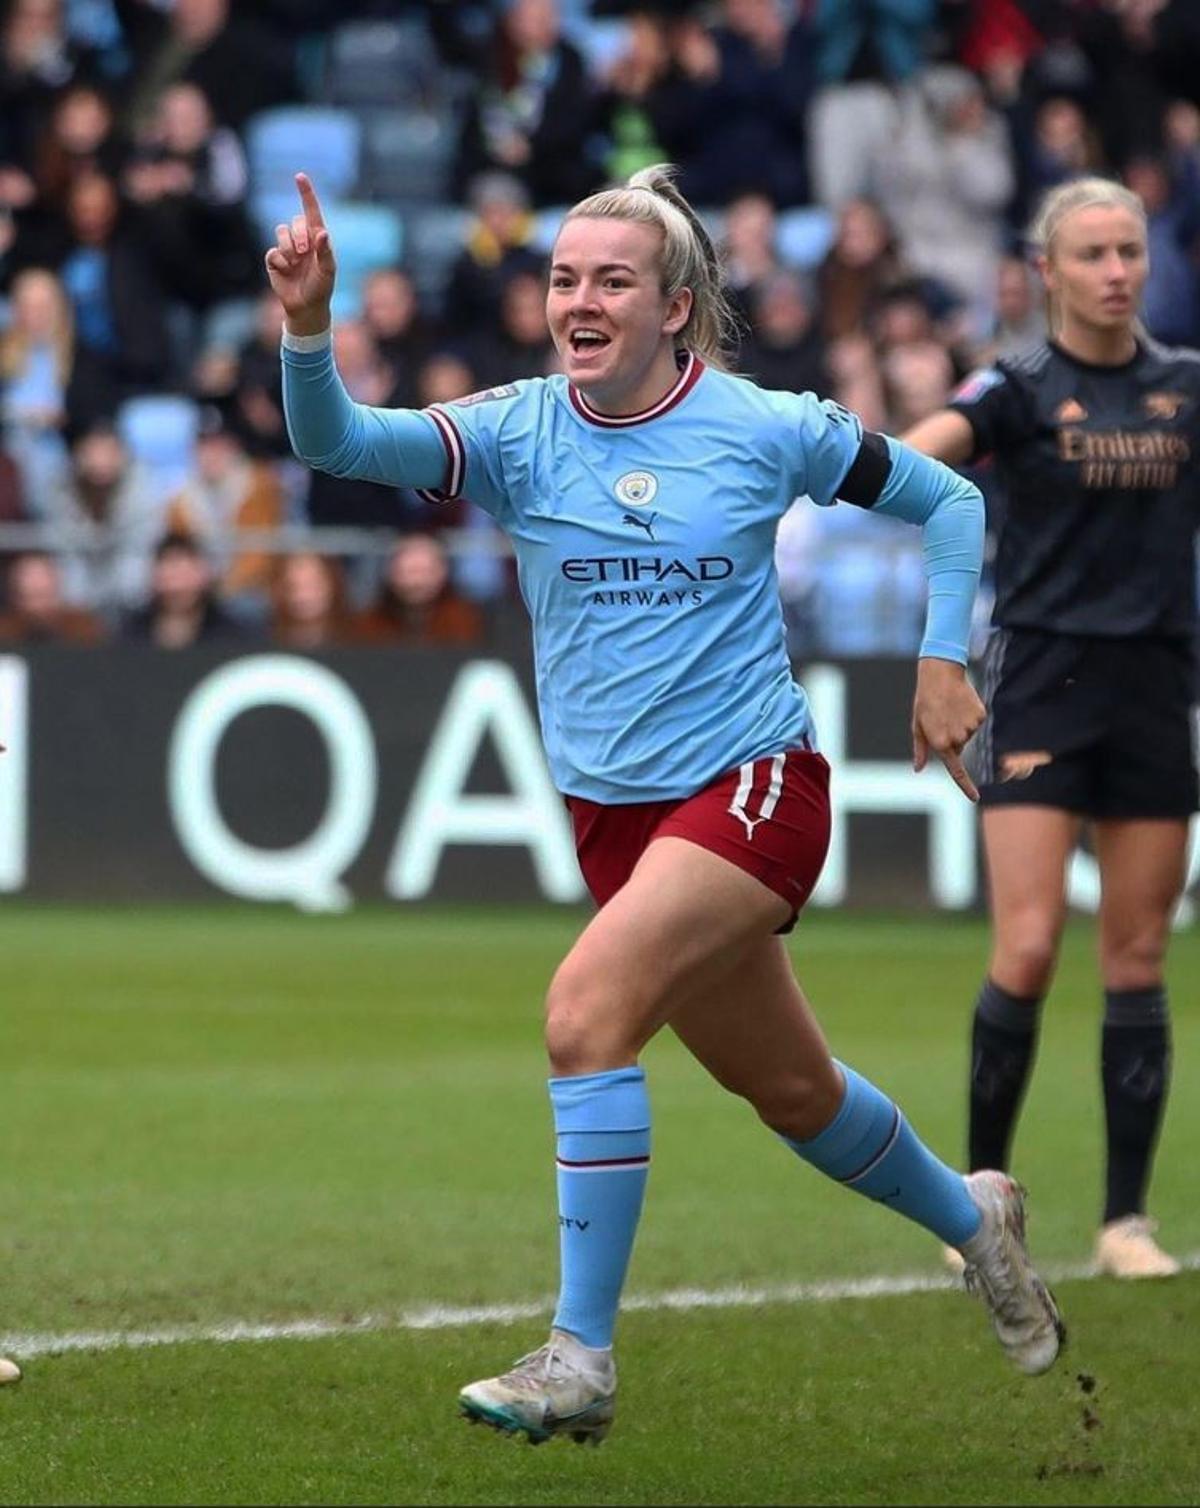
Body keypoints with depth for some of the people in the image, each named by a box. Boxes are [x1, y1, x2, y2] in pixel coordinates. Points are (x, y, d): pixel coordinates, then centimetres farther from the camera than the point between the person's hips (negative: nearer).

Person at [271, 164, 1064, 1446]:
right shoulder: (518, 434, -4)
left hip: (752, 790, -4)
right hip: (614, 811, 5)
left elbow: (947, 499, 7)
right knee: (789, 1092, 17)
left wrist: (943, 658, 0)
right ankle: (971, 1218, 48)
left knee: (587, 1008, -25)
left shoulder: (766, 429, -8)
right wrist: (307, 327, -37)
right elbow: (337, 443, -20)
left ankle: (579, 1359, -20)